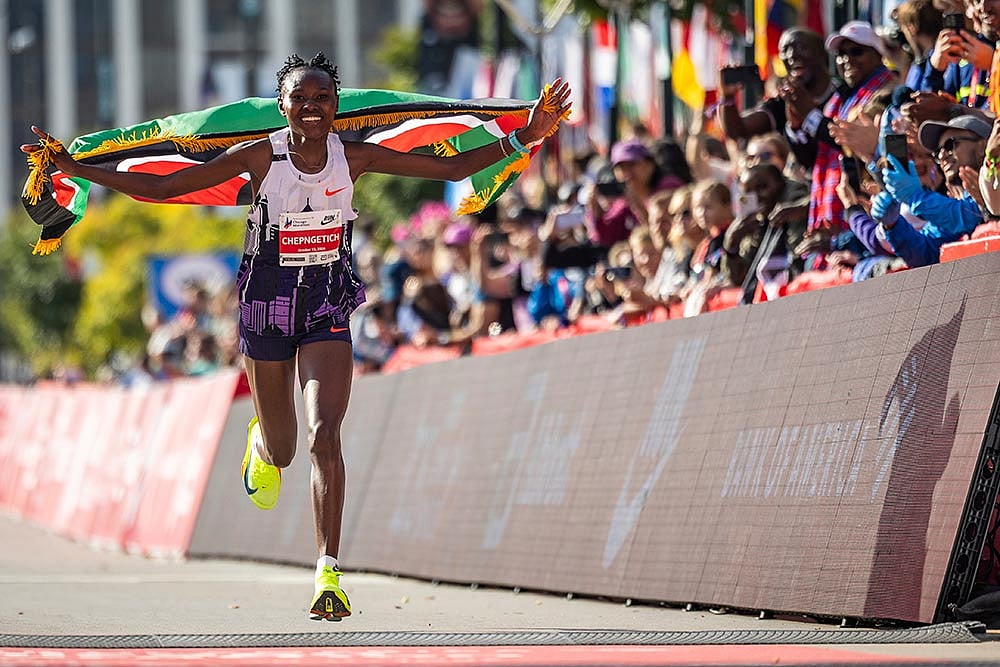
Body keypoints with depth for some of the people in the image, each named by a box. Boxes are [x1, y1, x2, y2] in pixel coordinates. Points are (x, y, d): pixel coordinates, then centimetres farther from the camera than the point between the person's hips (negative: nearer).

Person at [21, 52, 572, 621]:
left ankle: (329, 575, -18)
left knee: (325, 436, -19)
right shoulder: (261, 156, -12)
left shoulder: (353, 157, -8)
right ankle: (261, 443, 54)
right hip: (267, 307, 0)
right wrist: (76, 169, -16)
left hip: (328, 310, 0)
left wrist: (522, 140, -13)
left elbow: (450, 169, -3)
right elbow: (163, 188, -10)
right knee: (280, 451, 13)